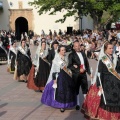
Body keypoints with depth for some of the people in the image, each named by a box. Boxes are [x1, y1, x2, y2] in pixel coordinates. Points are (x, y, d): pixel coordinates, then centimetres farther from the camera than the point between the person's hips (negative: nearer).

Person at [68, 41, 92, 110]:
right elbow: (69, 66, -13)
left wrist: (89, 72, 8)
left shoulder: (83, 54, 10)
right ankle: (77, 104, 19)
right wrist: (78, 70, -19)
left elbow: (87, 63, 14)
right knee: (76, 90, 7)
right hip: (76, 75, -4)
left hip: (83, 73, 4)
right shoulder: (71, 55, -6)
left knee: (85, 89, 6)